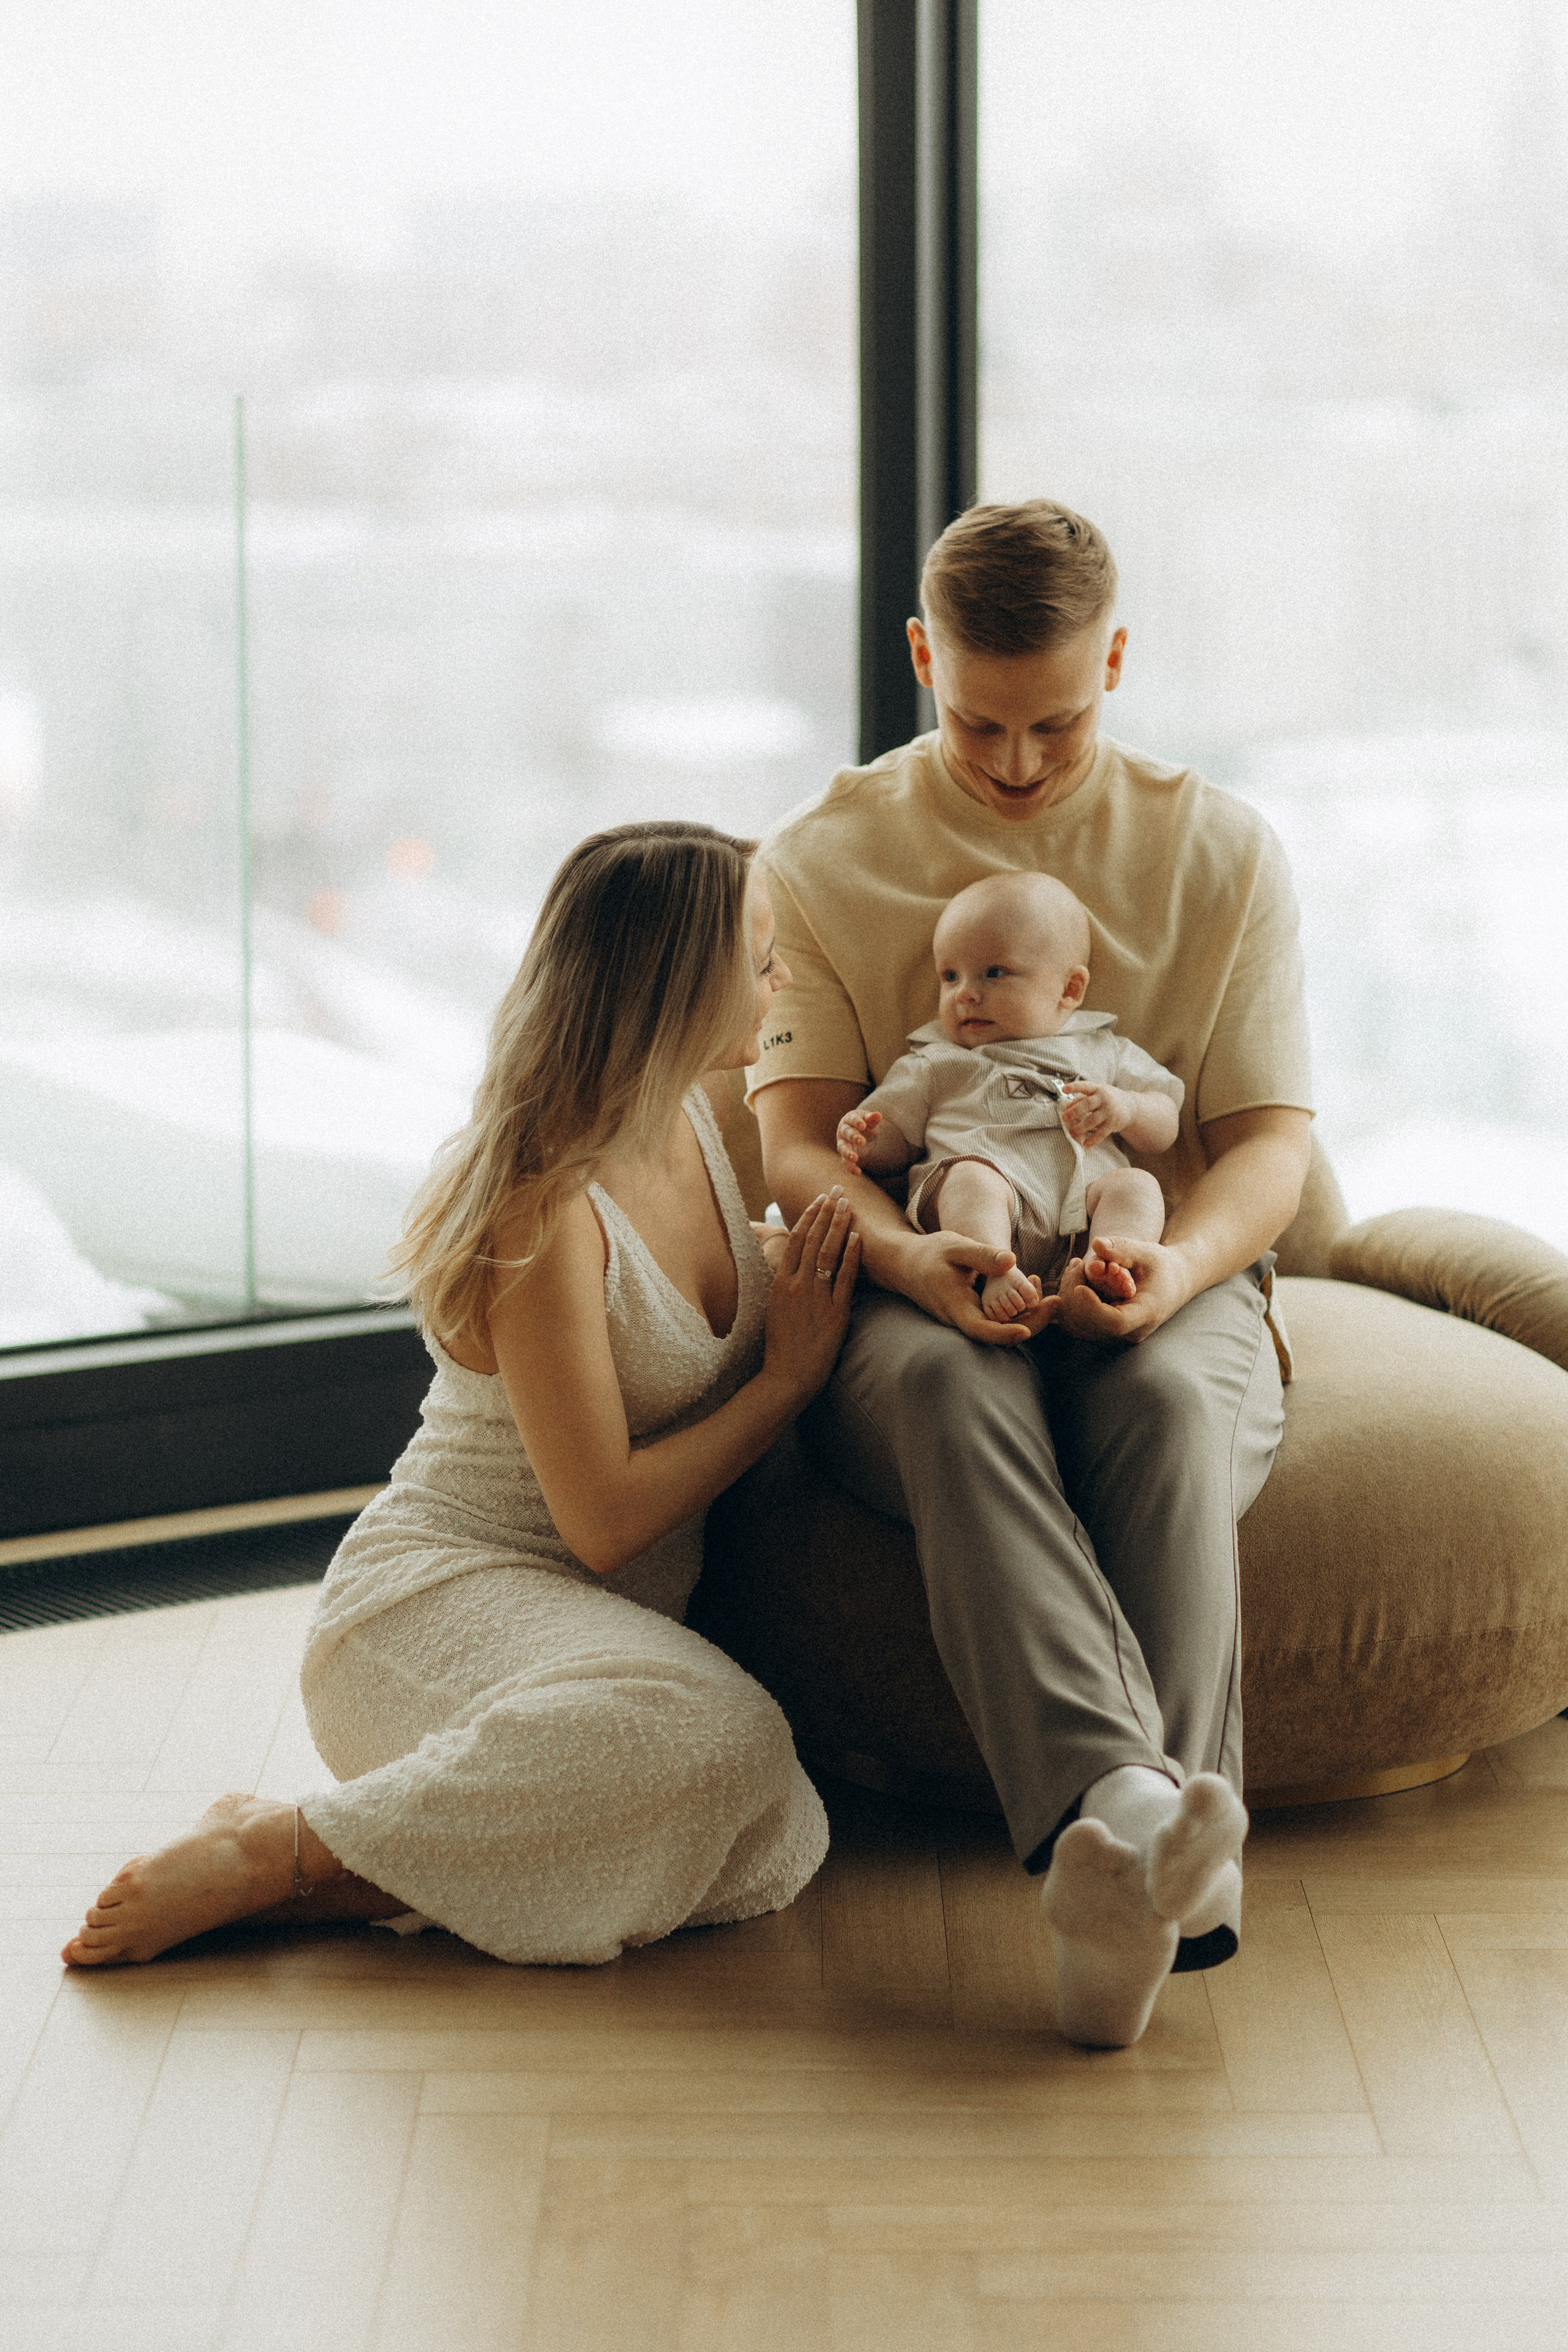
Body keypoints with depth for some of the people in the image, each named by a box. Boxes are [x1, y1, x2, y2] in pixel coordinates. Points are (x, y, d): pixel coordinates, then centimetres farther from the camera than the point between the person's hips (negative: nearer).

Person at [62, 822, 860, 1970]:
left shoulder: (695, 1124, 7)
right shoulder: (543, 1208, -19)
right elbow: (604, 1519, -19)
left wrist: (831, 1207, 11)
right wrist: (788, 1376, -9)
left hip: (625, 1615, 8)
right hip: (440, 1592, -8)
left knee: (771, 1851, -22)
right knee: (715, 1739, -37)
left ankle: (346, 1889, -16)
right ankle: (273, 1853, -23)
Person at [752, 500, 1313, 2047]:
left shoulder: (1217, 852, 9)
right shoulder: (822, 859, 9)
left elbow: (1271, 1141, 2)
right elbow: (796, 1140, -2)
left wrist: (1180, 1265, -22)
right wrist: (914, 1258, -26)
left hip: (1159, 1290, 1)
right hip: (920, 1295, 0)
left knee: (1164, 1400, -37)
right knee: (951, 1390, -39)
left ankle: (1112, 1874, -52)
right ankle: (1125, 1814, -60)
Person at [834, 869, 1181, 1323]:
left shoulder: (1104, 1052, 29)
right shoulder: (935, 1064, 29)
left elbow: (1164, 1130, 22)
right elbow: (895, 1144, 24)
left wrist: (1125, 1108, 0)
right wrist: (866, 1141, 0)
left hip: (1084, 1206, 2)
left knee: (1137, 1184, -26)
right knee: (971, 1178, -33)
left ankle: (1104, 1266, -52)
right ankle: (997, 1274, -54)